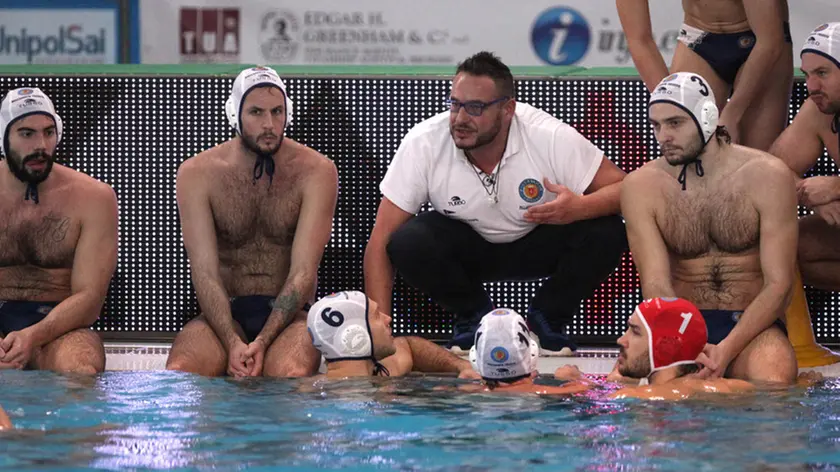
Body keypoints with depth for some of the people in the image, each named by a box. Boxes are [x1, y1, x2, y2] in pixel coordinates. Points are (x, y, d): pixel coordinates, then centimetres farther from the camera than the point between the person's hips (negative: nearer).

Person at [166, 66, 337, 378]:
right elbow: (204, 271, -9)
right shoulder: (197, 174, -1)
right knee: (178, 373, -32)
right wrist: (232, 343, -26)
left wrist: (262, 342, -25)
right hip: (225, 313, 1)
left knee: (293, 375, -36)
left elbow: (303, 271, -10)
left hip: (287, 315, -1)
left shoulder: (316, 172, -3)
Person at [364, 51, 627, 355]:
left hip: (538, 246, 0)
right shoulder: (422, 144, -25)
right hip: (466, 248, 1)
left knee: (606, 233, -29)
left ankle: (546, 321, 0)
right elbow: (380, 241, -23)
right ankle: (475, 318, 1)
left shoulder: (552, 138, -26)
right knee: (407, 244, -31)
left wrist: (579, 207, -48)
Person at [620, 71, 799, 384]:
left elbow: (779, 285, -8)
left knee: (774, 381, -38)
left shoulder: (767, 177, -4)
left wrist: (727, 350, -24)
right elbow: (656, 287, -8)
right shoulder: (641, 186, 0)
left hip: (751, 326, -3)